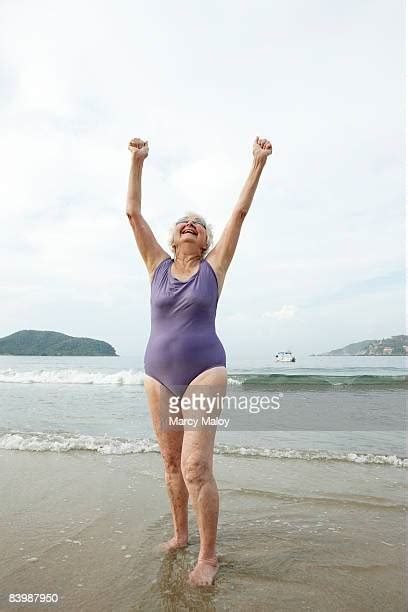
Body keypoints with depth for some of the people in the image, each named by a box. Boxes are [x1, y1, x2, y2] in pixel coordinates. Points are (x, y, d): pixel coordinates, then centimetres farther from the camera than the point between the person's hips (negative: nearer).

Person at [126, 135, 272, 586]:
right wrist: (137, 161, 6)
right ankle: (180, 534, 34)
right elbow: (133, 212, 6)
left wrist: (258, 162, 2)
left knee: (196, 467, -10)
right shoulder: (158, 265, 7)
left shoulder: (214, 266, 2)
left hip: (204, 371, -4)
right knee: (172, 462, 14)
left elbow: (240, 211, 0)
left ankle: (208, 555, 10)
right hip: (158, 375, 4)